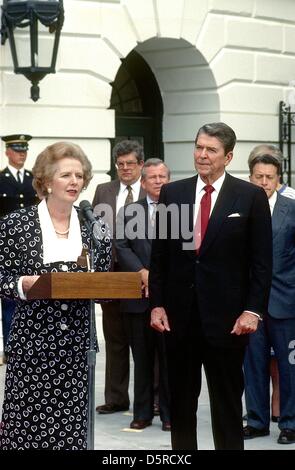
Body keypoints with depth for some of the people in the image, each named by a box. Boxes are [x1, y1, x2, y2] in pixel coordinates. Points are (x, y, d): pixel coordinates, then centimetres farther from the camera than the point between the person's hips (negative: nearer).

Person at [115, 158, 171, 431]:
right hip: (138, 296, 2)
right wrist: (144, 273, -11)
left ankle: (169, 414, 8)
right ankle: (142, 413, 14)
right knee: (142, 357, 7)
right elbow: (122, 247, 2)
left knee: (169, 357, 1)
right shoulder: (129, 212, 11)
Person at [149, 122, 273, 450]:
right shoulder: (172, 193, 6)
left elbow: (262, 261, -3)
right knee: (180, 399, 11)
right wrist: (156, 304, 1)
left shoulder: (251, 197, -2)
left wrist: (253, 310, -10)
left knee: (227, 402, 5)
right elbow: (158, 255, 8)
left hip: (226, 316, -3)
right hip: (179, 315, 3)